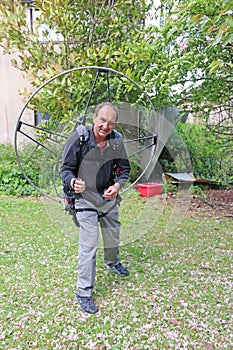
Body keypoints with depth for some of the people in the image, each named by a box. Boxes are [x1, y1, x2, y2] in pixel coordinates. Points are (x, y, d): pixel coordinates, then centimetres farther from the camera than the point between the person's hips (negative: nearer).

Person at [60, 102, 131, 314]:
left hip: (109, 198, 5)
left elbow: (124, 168, 2)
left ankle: (112, 263, 56)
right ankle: (83, 293, 13)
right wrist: (73, 181, -35)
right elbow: (66, 169, -12)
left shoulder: (117, 140, -8)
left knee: (113, 237, 23)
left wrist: (117, 185, -18)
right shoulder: (78, 138, -19)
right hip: (86, 199, -4)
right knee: (89, 246, -6)